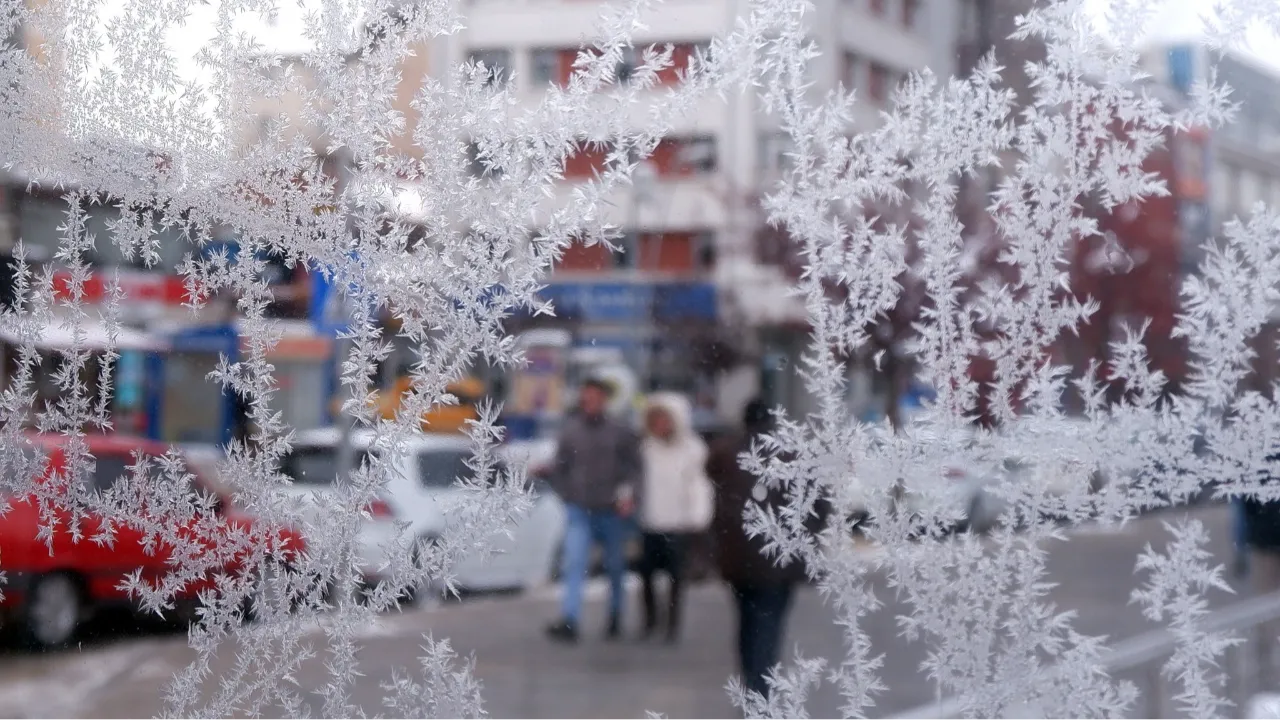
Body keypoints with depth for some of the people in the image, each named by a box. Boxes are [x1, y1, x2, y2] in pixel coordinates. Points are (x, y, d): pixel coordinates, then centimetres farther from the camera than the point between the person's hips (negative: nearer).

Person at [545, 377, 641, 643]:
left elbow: (635, 466, -2)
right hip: (579, 510, 1)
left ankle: (615, 619, 29)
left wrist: (627, 492, -14)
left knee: (615, 567, 11)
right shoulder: (570, 430, 3)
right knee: (574, 564, -12)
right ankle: (569, 622, -19)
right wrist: (567, 494, 2)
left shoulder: (620, 433, -3)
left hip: (611, 511, -1)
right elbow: (559, 468, 12)